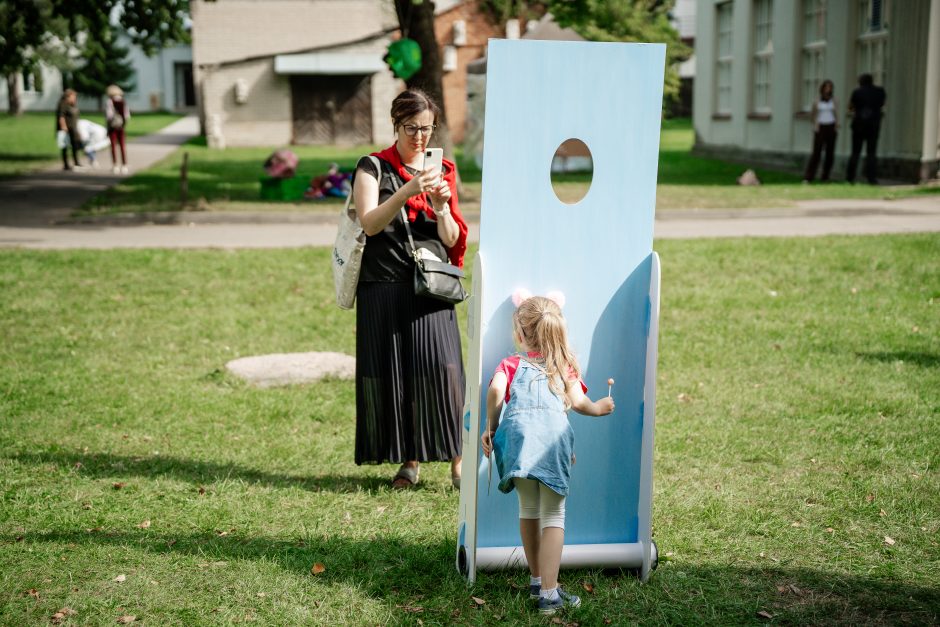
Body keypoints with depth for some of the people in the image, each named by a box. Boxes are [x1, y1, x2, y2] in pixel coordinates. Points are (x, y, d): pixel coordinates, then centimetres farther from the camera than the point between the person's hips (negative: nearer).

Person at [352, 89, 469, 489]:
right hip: (385, 286, -1)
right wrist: (407, 191, -21)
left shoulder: (442, 171, 14)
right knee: (391, 370, -1)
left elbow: (452, 240, 10)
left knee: (439, 365, -12)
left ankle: (457, 459, -6)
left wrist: (441, 207, -9)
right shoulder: (373, 167, 5)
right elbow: (369, 224, -10)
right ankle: (409, 460, 11)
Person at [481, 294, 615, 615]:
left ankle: (537, 581, 30)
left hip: (518, 431, 1)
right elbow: (576, 402, 10)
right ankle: (549, 593, -2)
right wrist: (598, 408, 30)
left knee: (529, 509, 19)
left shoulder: (511, 365, 24)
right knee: (553, 516, 4)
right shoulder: (565, 367, 26)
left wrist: (491, 427, 13)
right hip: (555, 434, -1)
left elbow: (495, 389, 3)